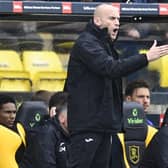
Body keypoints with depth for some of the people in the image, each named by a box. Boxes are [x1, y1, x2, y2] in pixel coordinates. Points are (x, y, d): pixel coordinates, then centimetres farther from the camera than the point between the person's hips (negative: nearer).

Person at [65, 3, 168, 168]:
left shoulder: (105, 45, 21)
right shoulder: (86, 43, -11)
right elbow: (111, 68, -26)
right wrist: (146, 57, -30)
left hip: (104, 122, 10)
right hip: (86, 122, -10)